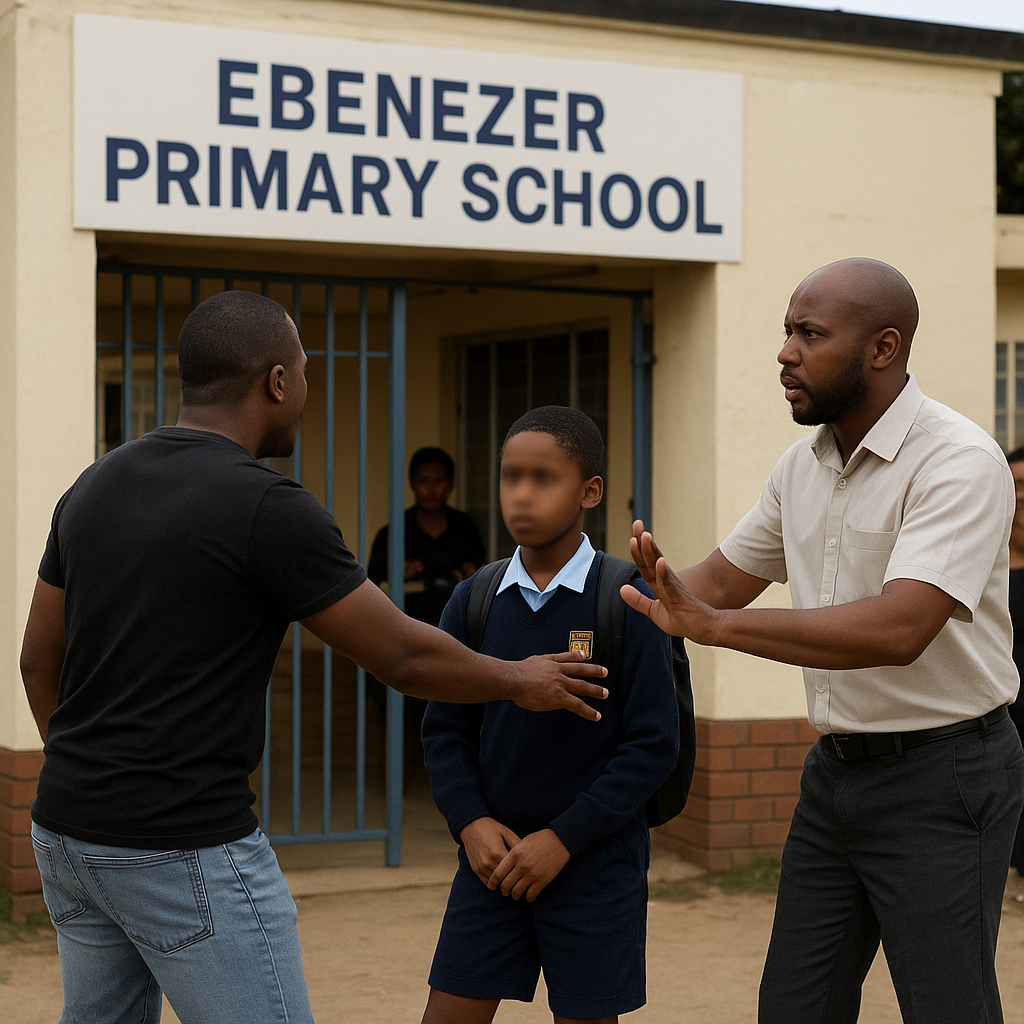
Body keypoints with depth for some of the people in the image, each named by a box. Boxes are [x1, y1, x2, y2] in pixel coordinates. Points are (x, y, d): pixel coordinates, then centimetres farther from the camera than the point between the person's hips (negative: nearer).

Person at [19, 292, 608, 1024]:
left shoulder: (94, 488, 7)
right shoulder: (269, 510, -15)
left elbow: (40, 663, 15)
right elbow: (403, 657, -8)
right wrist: (519, 681, 9)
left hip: (68, 828, 8)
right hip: (187, 850, -8)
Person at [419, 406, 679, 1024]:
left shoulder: (625, 602, -9)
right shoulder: (475, 600, 2)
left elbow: (653, 744, -10)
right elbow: (444, 729, 7)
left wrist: (564, 837, -14)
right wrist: (470, 822, -8)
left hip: (594, 860, -3)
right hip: (494, 857, 3)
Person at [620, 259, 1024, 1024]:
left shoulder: (960, 462, -19)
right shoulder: (805, 465, 7)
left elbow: (898, 630, -31)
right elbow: (725, 577, 18)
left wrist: (714, 625, -31)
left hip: (941, 773, -8)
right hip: (837, 768, 8)